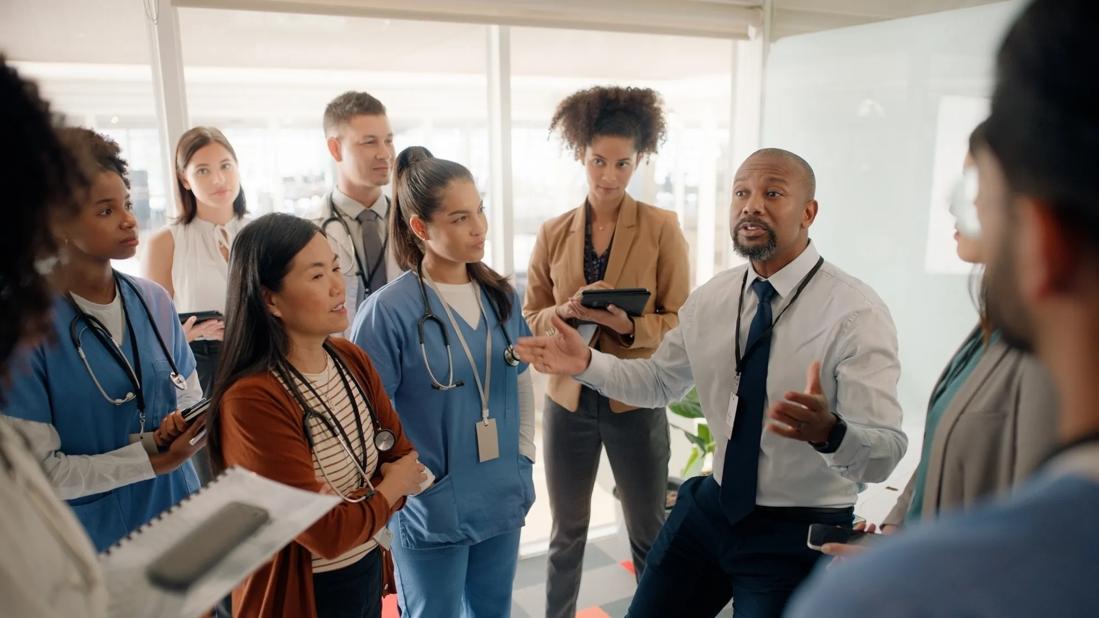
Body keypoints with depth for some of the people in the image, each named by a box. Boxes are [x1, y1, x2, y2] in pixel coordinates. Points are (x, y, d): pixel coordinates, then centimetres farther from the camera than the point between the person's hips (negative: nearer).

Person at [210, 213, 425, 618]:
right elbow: (327, 535, -27)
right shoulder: (252, 401, -27)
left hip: (368, 573, 7)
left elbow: (405, 459, -2)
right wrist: (388, 489, -11)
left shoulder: (352, 360, -4)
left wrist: (356, 500, -19)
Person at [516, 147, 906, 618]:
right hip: (710, 507, 6)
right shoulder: (710, 299, -1)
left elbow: (886, 452, -23)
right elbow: (658, 381, 9)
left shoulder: (856, 313, -19)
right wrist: (586, 362, -8)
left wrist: (829, 432, -46)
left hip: (798, 533, -5)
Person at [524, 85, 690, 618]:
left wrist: (628, 324, -25)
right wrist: (567, 311, -16)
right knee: (567, 532, 17)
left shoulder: (662, 227, -6)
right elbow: (531, 320, 4)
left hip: (636, 401, -2)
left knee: (649, 533, 13)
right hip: (568, 399, 2)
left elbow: (681, 323, -7)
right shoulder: (553, 233, 1)